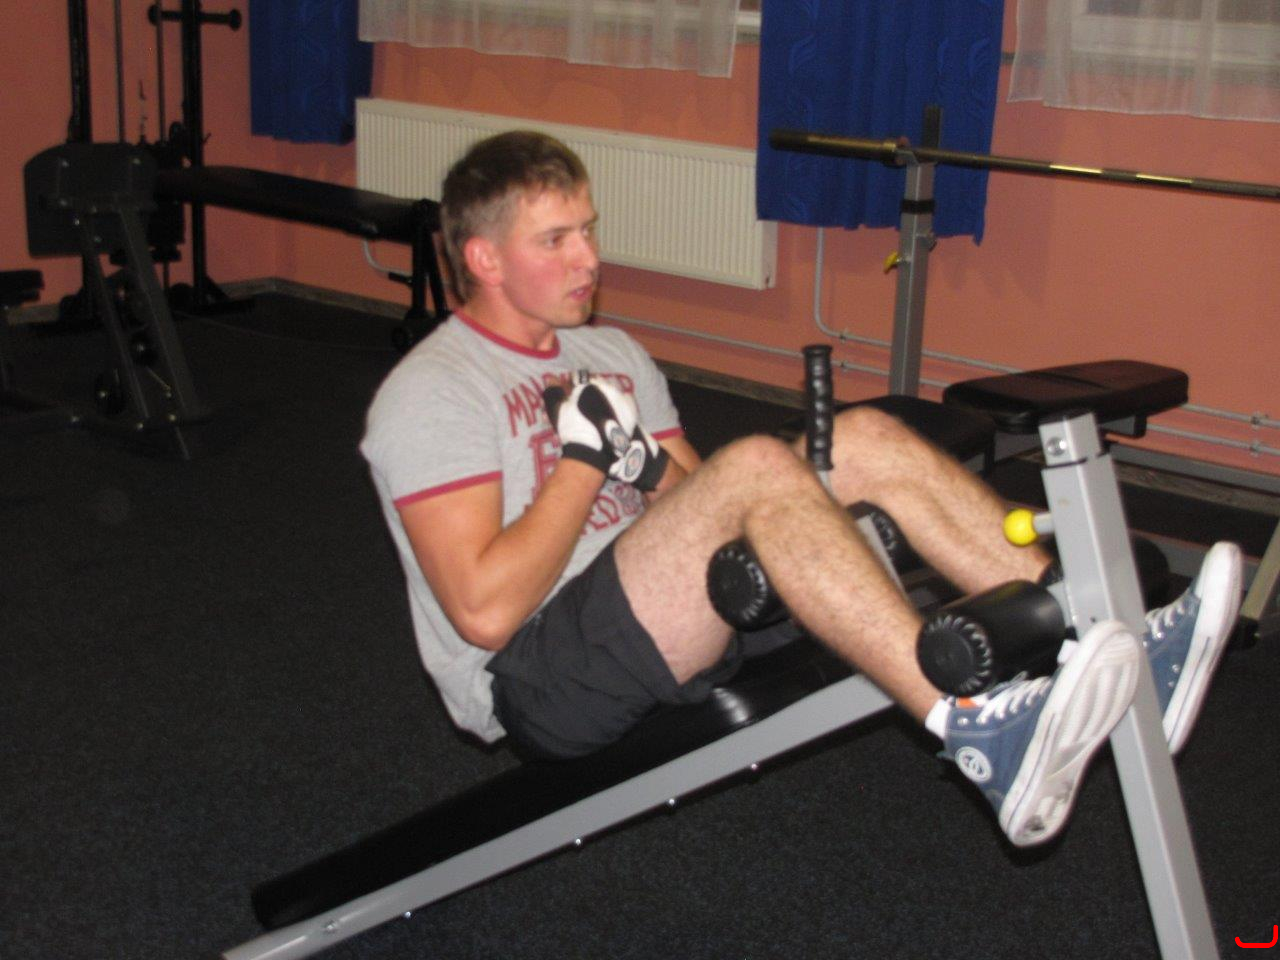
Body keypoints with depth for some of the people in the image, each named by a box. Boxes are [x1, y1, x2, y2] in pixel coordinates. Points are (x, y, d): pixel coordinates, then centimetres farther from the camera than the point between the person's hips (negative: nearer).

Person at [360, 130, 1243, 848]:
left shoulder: (613, 355, 17)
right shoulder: (432, 392, -8)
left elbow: (700, 510, 13)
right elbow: (483, 610, -18)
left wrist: (649, 470, -9)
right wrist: (585, 460, -14)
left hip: (659, 637, 8)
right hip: (534, 680, -8)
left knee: (864, 440, -12)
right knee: (759, 467, -32)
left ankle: (1110, 648, -21)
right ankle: (982, 739, -43)